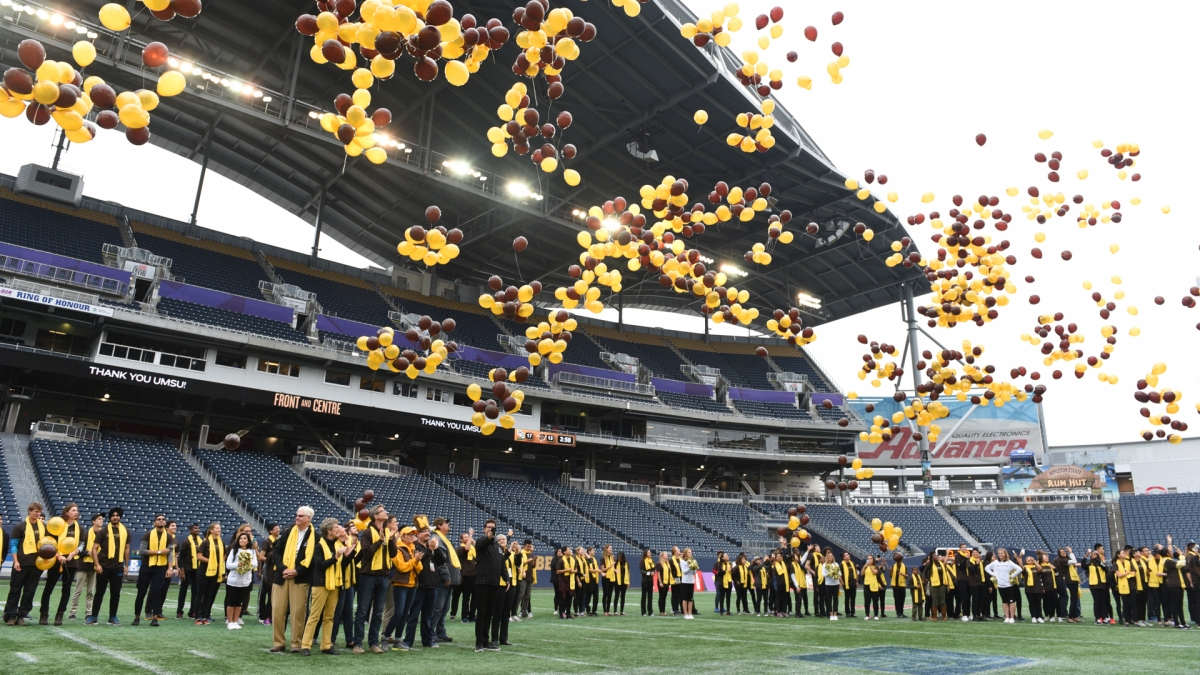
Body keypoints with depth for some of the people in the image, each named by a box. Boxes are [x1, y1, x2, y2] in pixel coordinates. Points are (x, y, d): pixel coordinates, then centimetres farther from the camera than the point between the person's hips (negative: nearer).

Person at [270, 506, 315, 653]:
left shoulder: (315, 537, -2)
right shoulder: (288, 532, 9)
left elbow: (313, 559, -6)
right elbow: (276, 551, 6)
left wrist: (297, 571, -14)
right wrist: (282, 568, -8)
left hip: (301, 579, -3)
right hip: (281, 576, 4)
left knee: (298, 611, -2)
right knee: (277, 610, 4)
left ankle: (296, 643, 8)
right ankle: (278, 642, 14)